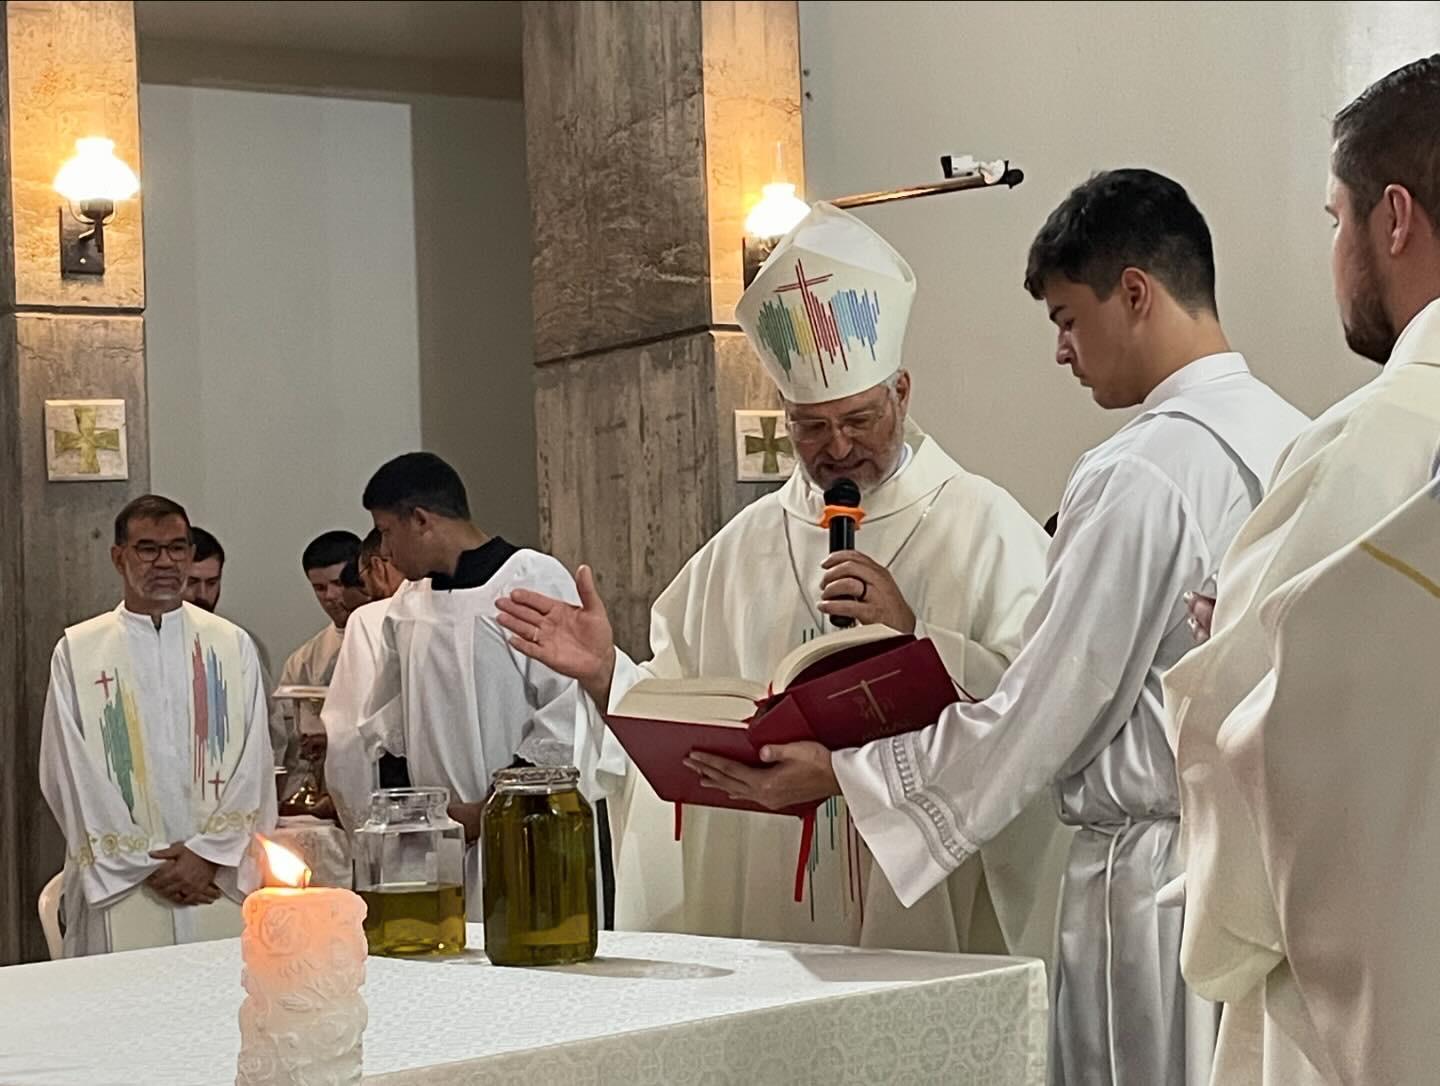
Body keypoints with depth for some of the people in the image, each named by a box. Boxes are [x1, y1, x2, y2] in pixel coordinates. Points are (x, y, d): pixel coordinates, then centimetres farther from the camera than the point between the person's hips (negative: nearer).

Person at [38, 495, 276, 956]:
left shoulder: (232, 646, 9)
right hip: (120, 889, -1)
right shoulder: (78, 652, 5)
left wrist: (209, 854, -6)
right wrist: (143, 864, -5)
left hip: (219, 881, 1)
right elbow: (75, 777, 1)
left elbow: (252, 767, 4)